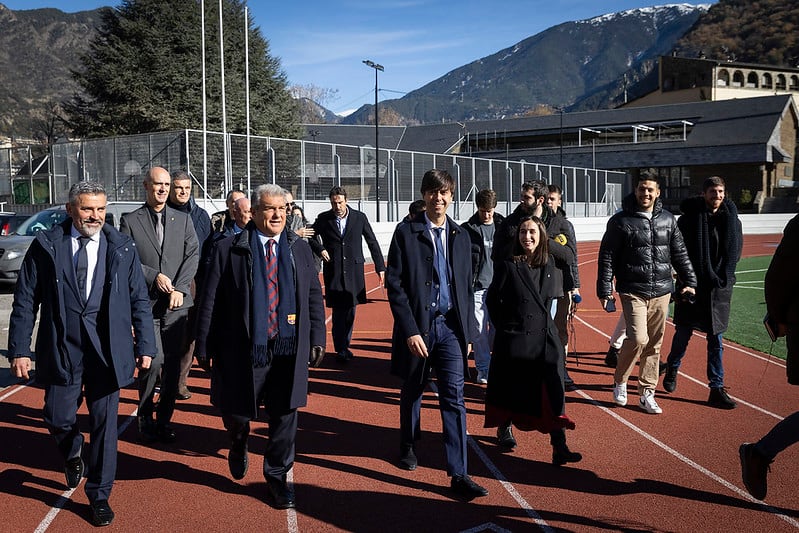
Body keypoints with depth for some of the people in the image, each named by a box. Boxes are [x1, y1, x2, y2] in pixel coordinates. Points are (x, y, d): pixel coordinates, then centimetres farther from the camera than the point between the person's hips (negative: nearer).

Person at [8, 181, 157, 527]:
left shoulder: (122, 248, 1)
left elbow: (139, 301, 3)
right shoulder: (45, 245, -1)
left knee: (104, 423, 5)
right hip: (61, 349, 0)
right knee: (58, 419, 4)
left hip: (107, 349, 0)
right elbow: (25, 301, 0)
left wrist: (145, 346, 1)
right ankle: (73, 455, 41)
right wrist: (19, 350, -5)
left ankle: (99, 496, 22)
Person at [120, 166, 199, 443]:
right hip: (146, 304, -2)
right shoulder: (130, 221, 5)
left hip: (177, 304, 2)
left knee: (173, 365, 5)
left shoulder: (183, 219, 11)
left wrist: (179, 288, -9)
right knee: (153, 362, -10)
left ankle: (164, 419, 20)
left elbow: (193, 255, 3)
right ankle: (145, 417, 12)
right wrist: (154, 276, -12)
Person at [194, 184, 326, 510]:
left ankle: (276, 476, 26)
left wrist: (317, 338, 6)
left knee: (284, 417, 7)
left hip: (289, 350, 2)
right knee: (236, 413, 9)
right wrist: (205, 346, -4)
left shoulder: (300, 248, 9)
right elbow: (209, 301, -2)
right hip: (244, 350, -2)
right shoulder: (228, 250, -2)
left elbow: (314, 296, 12)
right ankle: (239, 444, 44)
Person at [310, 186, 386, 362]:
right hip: (333, 272, -1)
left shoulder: (359, 217, 2)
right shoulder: (323, 219, 2)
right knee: (338, 311, -4)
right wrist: (320, 249, -3)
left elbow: (372, 242, 8)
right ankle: (340, 349, 1)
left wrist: (380, 266, 6)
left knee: (350, 310, 6)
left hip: (354, 271, 1)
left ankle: (345, 345, 20)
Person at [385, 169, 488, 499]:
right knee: (412, 392, 16)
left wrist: (467, 330, 8)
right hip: (417, 327, -2)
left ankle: (459, 474, -1)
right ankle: (408, 446, 41)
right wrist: (410, 331, -15)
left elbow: (467, 286, 11)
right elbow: (394, 286, -9)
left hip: (450, 327, 2)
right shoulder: (406, 233, -5)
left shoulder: (460, 236, 7)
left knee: (454, 398, -3)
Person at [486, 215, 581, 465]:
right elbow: (492, 300, -1)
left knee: (553, 392, -4)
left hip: (546, 337, 3)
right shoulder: (508, 266, -7)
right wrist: (506, 327, 4)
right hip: (514, 339, -3)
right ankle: (504, 428, 36)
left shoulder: (548, 264, 7)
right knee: (511, 388, 10)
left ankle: (559, 448, -3)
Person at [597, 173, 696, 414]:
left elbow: (679, 253, 18)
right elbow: (607, 257, -3)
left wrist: (689, 281, 15)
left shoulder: (667, 219, 9)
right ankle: (620, 381, 10)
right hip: (633, 292, -4)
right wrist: (604, 290, -6)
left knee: (654, 345, 9)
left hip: (661, 292, 5)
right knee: (638, 339, -16)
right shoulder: (621, 221, -4)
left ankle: (647, 394, 20)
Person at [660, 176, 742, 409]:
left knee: (716, 340, 6)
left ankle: (717, 389, 11)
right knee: (683, 332, 10)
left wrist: (724, 278, 1)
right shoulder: (689, 218, -6)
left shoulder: (732, 219, 5)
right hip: (692, 285, -3)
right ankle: (672, 368, 37)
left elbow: (734, 252, 10)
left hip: (719, 288, 3)